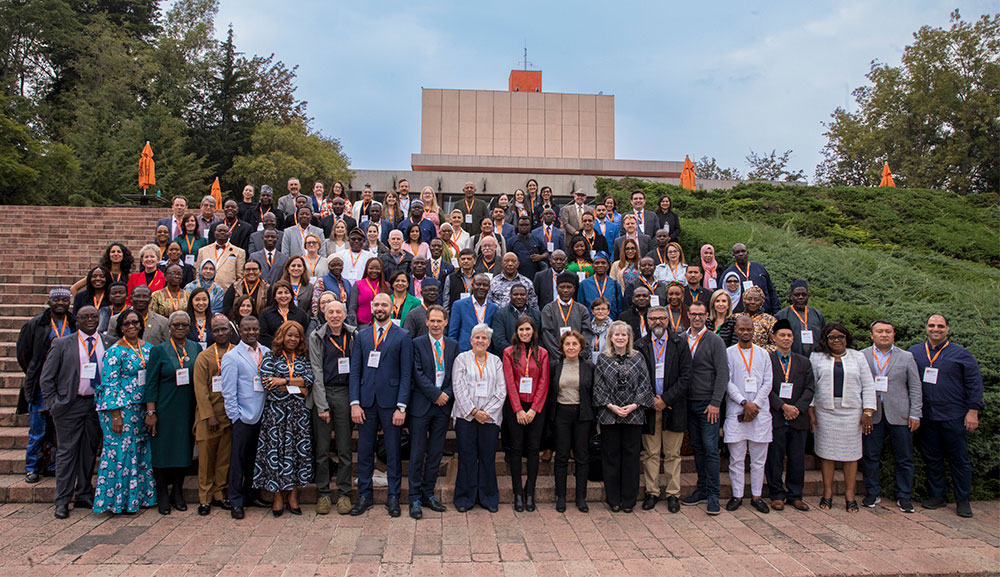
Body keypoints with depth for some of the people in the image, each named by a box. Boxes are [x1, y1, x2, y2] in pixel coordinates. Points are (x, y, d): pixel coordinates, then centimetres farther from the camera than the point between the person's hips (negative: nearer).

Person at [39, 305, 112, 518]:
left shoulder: (110, 343, 4)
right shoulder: (62, 344, 0)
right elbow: (46, 378, 2)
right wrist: (53, 405, -5)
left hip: (97, 404, 2)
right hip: (70, 405, -2)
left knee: (89, 451, 10)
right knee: (67, 451, 1)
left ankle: (84, 495, 22)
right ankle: (62, 501, 9)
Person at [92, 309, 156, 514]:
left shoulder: (147, 348, 9)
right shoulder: (115, 351, -9)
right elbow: (110, 384, -12)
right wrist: (115, 415, -17)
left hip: (141, 408, 6)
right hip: (121, 408, -6)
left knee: (141, 450, 10)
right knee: (121, 451, -1)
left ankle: (138, 495, 21)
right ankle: (118, 500, 10)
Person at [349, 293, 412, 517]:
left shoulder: (403, 336, 1)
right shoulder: (362, 335, 10)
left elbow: (406, 374, -3)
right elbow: (355, 371, 7)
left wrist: (401, 406, -10)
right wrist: (354, 403, -3)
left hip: (390, 402, -3)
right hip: (366, 401, 3)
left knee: (393, 451, 5)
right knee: (364, 450, 8)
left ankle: (393, 496, 17)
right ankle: (364, 496, 20)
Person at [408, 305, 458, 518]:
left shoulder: (453, 345, 11)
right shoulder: (417, 344, -1)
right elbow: (418, 373, -8)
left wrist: (448, 395, -7)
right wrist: (436, 394, -13)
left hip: (443, 405, 4)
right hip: (421, 405, -3)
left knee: (436, 452, 8)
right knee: (417, 453, 0)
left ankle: (428, 493, 19)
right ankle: (415, 497, 8)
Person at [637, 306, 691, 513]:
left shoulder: (679, 344, 3)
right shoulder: (640, 345, 5)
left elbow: (685, 375, -3)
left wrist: (666, 399, -10)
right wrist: (650, 400, -8)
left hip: (673, 406, -1)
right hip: (649, 406, 1)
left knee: (673, 454, 6)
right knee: (650, 453, 6)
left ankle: (673, 494, 14)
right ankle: (652, 492, 15)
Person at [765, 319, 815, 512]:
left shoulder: (803, 362, 13)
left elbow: (810, 388, 6)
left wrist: (797, 408, -8)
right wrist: (783, 406, -14)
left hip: (798, 419, 3)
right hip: (774, 418, -3)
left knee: (797, 459, 8)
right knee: (774, 458, 2)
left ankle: (795, 495, 19)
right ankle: (777, 495, 13)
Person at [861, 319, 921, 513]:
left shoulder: (906, 357, 8)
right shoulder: (861, 356, 5)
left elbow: (915, 388, 6)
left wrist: (915, 414, -2)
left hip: (900, 415, 0)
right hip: (871, 415, 0)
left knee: (904, 459, 6)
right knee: (870, 457, 5)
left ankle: (904, 497, 18)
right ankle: (873, 493, 19)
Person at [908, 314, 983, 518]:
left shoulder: (961, 354, 2)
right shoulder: (914, 352, 7)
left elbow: (975, 384, 1)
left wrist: (973, 411, -6)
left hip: (954, 417, -2)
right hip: (926, 417, 2)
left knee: (959, 459, 3)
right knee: (931, 458, 10)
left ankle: (963, 501, 14)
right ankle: (936, 496, 21)